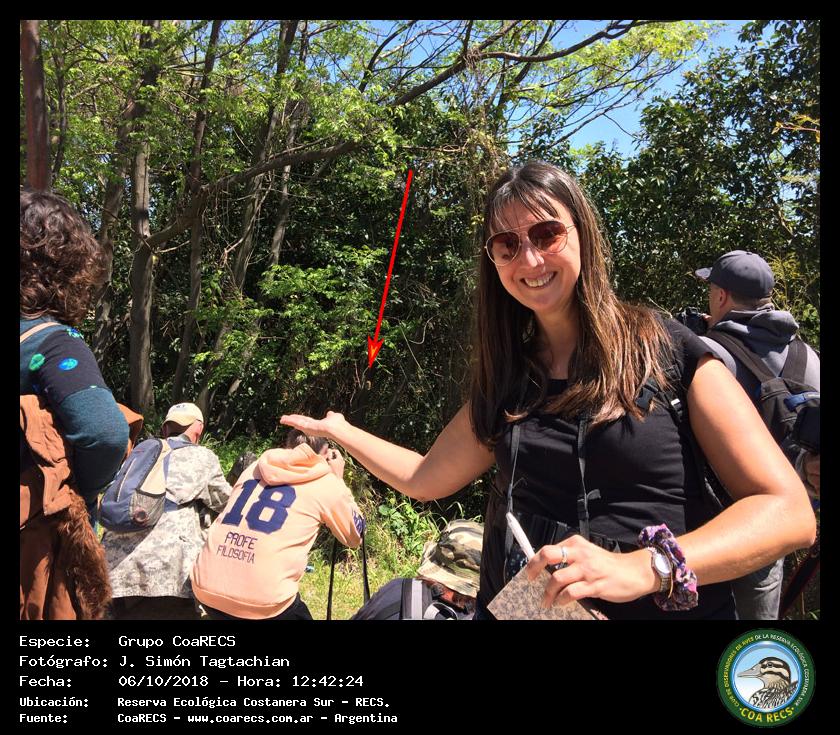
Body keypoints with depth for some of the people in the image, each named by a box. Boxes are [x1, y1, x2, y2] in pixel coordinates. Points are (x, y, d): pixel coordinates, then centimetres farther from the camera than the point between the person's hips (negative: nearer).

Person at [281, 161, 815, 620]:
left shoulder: (668, 350, -10)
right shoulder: (506, 379, 4)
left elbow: (789, 512, -14)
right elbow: (425, 479, 12)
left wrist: (643, 568, -28)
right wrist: (340, 431, 15)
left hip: (663, 608, -3)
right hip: (513, 607, 4)